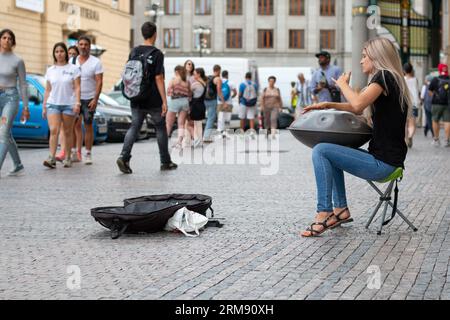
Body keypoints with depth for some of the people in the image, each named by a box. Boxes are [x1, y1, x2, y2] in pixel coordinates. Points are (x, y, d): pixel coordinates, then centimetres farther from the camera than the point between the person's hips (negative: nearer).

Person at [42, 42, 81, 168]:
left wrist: (77, 103, -13)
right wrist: (44, 107, 10)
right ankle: (51, 158, -19)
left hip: (69, 104, -1)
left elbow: (77, 88, -2)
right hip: (53, 104, 2)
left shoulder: (73, 69, 2)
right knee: (54, 130, -13)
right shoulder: (50, 70, 10)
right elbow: (47, 90, 13)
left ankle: (67, 158, 13)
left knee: (68, 132, 4)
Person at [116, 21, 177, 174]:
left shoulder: (134, 52, 5)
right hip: (154, 100, -4)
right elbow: (159, 78, -14)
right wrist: (164, 101, -12)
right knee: (161, 128, 10)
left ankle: (124, 157, -16)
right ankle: (165, 162, 18)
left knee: (134, 127, 4)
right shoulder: (157, 54, -11)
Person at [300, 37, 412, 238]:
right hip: (384, 159, 10)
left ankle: (324, 214, -14)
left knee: (320, 151, -12)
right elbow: (358, 108, 27)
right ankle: (341, 209, 16)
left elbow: (358, 104, -27)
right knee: (331, 153, 25)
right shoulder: (391, 79, 19)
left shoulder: (384, 76, -12)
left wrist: (342, 84, -7)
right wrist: (328, 105, 14)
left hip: (382, 164, -10)